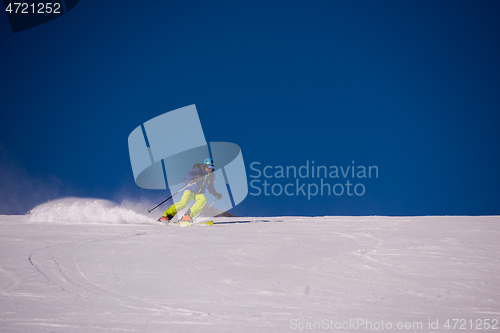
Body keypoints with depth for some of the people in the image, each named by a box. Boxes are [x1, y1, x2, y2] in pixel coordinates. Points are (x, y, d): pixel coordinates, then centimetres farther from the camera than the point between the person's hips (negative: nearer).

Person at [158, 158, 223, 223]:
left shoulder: (212, 175, 4)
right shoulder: (198, 171, -13)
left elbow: (210, 187, 19)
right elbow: (187, 175, -26)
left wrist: (216, 194, 10)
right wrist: (194, 178, -44)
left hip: (199, 194, 5)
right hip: (190, 191, -5)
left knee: (203, 199, -30)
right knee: (183, 203, -31)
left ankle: (187, 216, -33)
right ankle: (166, 216, -23)